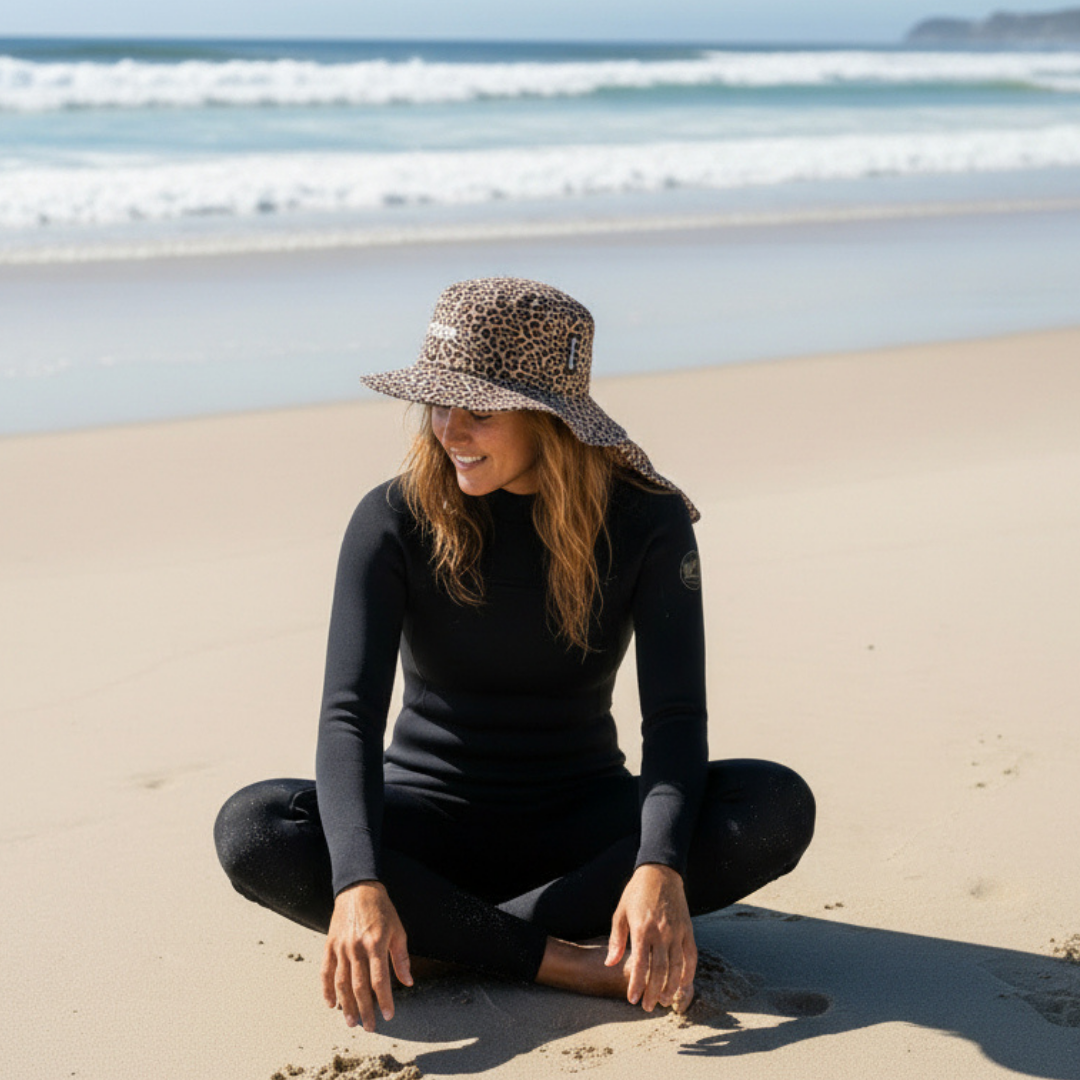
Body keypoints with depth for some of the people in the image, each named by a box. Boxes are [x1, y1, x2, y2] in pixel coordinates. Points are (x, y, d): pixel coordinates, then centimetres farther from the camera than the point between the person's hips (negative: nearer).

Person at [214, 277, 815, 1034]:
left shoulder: (646, 519, -11)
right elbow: (349, 715, -21)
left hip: (577, 827, 1)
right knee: (251, 829, -30)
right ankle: (565, 962, -32)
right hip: (433, 822, 0)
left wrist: (659, 868, -38)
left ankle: (446, 936, -27)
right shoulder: (394, 519, -12)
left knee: (778, 807, -27)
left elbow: (676, 718, -18)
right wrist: (358, 883, -39)